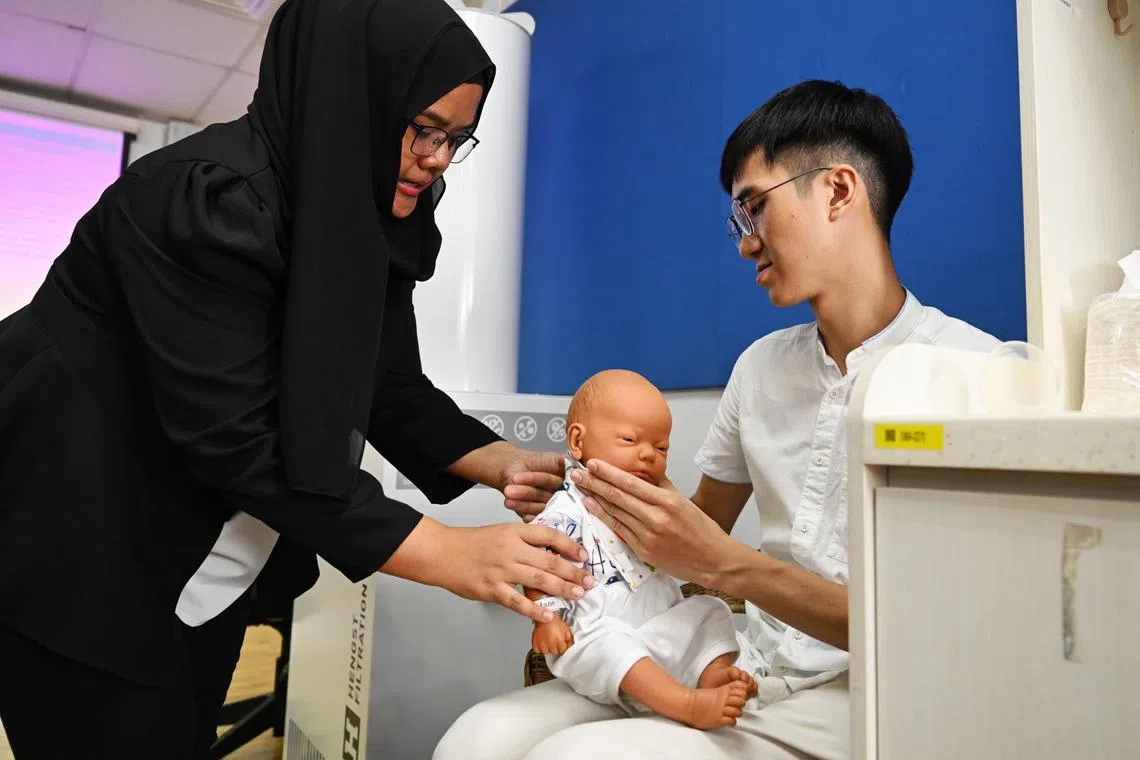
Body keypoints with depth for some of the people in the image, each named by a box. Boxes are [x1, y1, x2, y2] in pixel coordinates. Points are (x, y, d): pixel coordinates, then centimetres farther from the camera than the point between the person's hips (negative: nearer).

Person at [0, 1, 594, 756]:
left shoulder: (372, 228, -1)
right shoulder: (213, 197, -27)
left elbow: (392, 392, 0)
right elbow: (234, 435, -31)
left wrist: (501, 463, -16)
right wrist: (446, 554, -32)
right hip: (77, 540, -7)